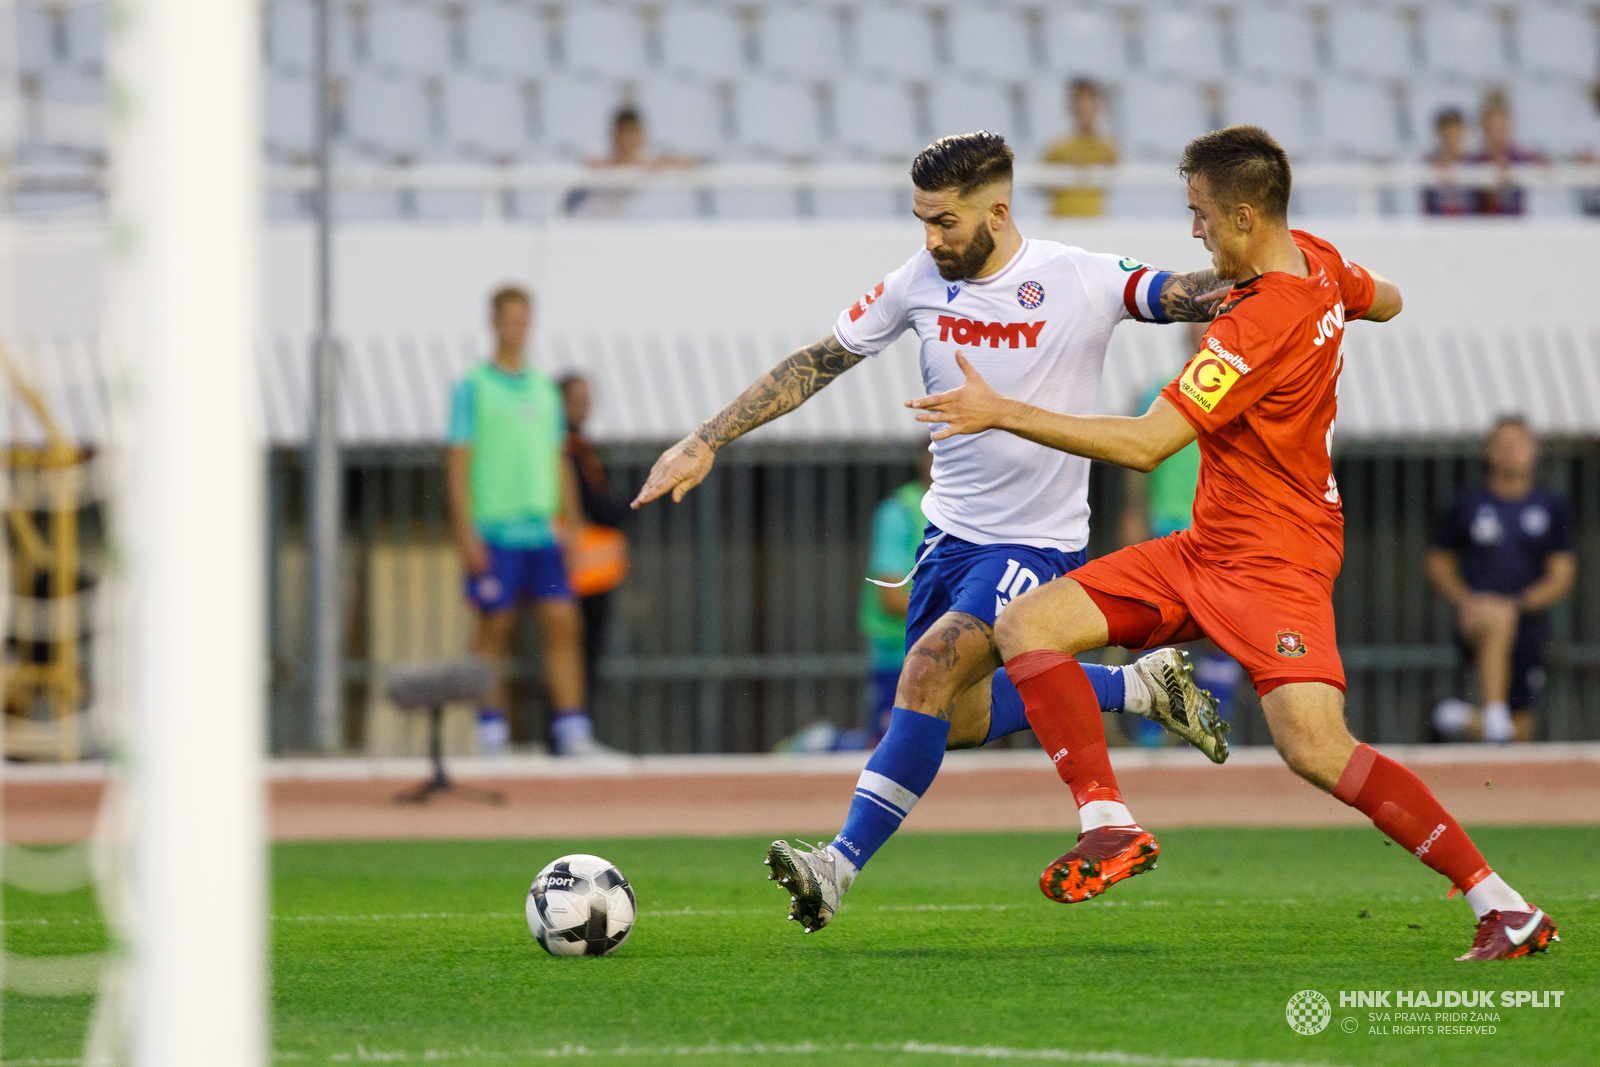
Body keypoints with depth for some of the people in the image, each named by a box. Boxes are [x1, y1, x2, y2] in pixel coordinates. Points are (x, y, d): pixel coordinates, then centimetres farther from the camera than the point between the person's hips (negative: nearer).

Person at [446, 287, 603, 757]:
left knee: (564, 624, -4)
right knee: (494, 627, -1)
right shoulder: (473, 387, 0)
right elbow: (457, 463, -4)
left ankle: (572, 729, -4)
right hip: (495, 532, -5)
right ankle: (491, 734, 5)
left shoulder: (545, 389, 16)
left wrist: (571, 524, 14)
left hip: (543, 530, 5)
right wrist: (466, 533, -11)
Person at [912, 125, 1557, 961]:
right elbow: (1385, 301, 28)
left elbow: (1145, 444, -27)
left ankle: (1503, 907, -12)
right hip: (1206, 546, 10)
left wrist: (1003, 413, -23)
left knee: (1314, 748, -22)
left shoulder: (1258, 327, -24)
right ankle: (1109, 825, -12)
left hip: (1273, 559, -10)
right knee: (1027, 625, -2)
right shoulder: (1316, 264, 3)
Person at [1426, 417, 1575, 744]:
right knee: (1498, 618, -40)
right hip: (1475, 622, -3)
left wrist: (1517, 603, -14)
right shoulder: (1466, 506, 5)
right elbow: (1438, 563, 13)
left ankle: (1465, 719, 33)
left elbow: (1561, 578, 3)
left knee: (1520, 730, 2)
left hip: (1528, 624, 3)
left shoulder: (1552, 509, 6)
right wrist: (1465, 600, -6)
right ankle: (1494, 715, -42)